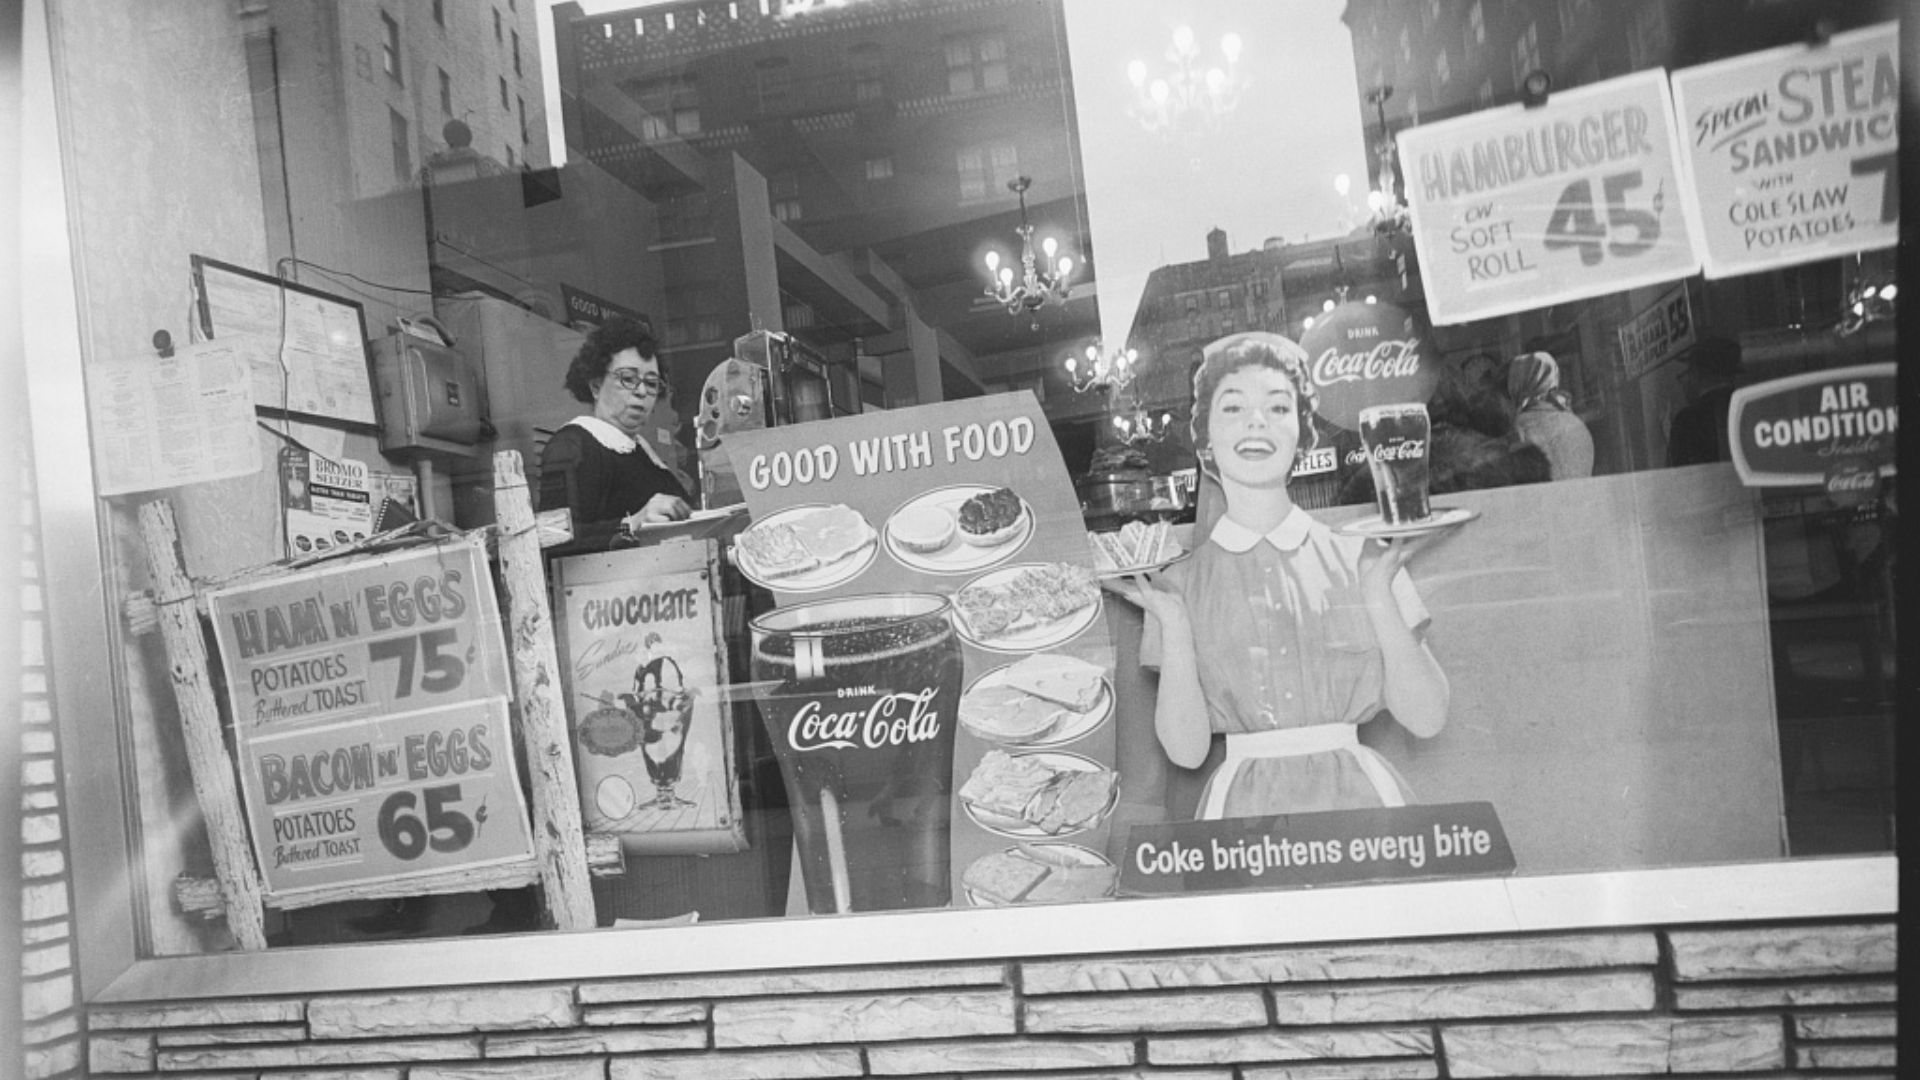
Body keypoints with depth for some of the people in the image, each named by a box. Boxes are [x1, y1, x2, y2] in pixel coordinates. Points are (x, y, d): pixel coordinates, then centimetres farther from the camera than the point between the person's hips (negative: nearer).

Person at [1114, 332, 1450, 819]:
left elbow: (1426, 718, 0)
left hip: (1359, 796, 1)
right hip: (1244, 807, 0)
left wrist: (1378, 593, -7)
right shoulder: (1181, 580, 3)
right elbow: (1186, 749, -3)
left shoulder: (1358, 558, 4)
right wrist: (1174, 623, -11)